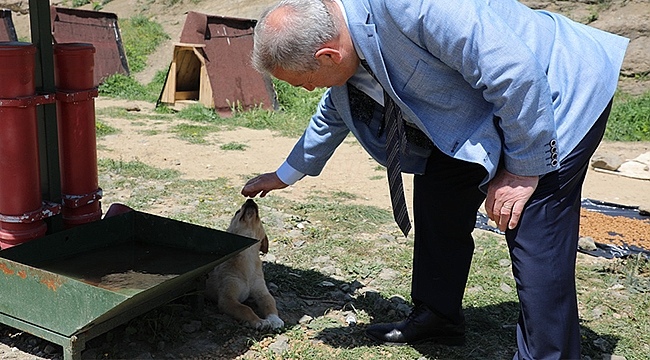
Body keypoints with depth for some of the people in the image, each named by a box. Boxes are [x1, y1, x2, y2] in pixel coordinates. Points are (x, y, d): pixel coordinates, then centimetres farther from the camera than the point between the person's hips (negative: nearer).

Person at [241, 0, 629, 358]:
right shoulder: (334, 36, -1)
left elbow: (514, 72, -30)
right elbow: (333, 115, 19)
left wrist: (522, 169, -20)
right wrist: (285, 175, 30)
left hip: (556, 96, -9)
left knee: (536, 248, -12)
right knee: (437, 198, 12)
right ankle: (437, 316, 29)